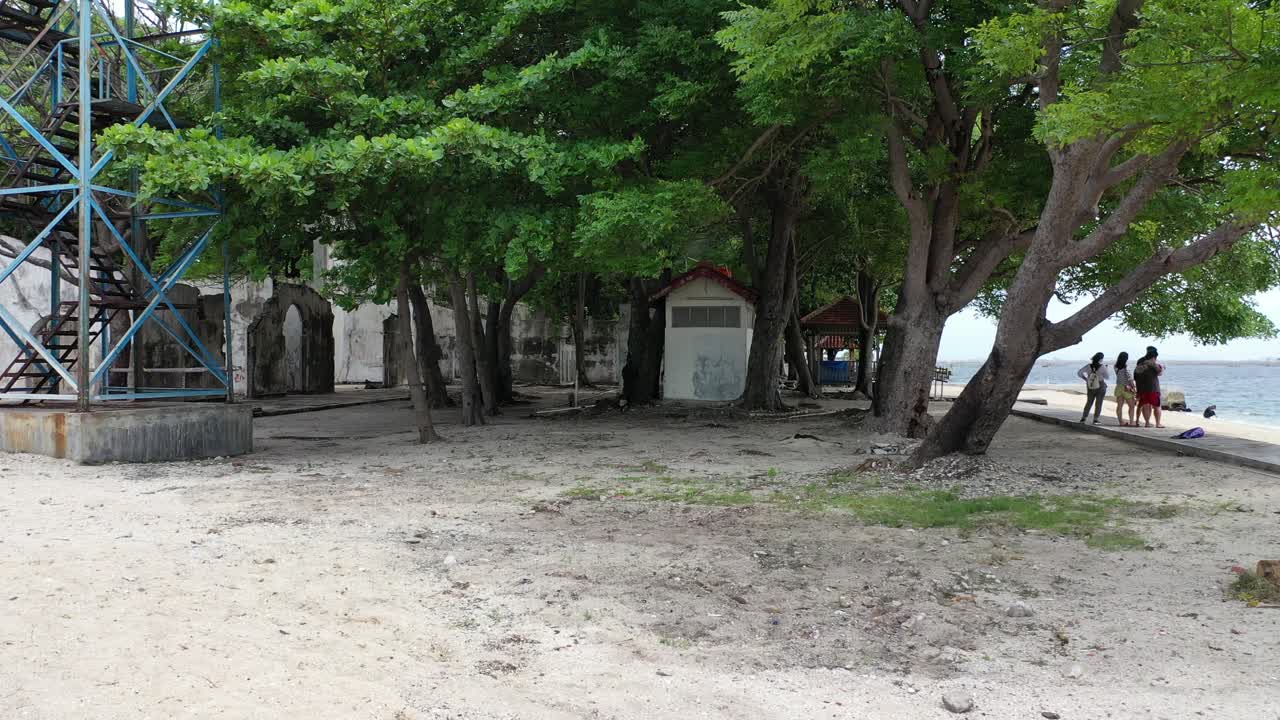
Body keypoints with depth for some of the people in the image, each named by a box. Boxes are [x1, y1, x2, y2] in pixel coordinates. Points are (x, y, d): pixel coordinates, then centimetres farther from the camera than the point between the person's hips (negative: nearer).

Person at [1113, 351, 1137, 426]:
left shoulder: (1116, 367, 2)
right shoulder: (1126, 367, -13)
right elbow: (1129, 378, -13)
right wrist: (1133, 386, -7)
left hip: (1118, 387, 5)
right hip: (1127, 388, -5)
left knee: (1119, 406, 4)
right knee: (1132, 406, 5)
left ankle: (1121, 422, 5)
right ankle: (1131, 422, 2)